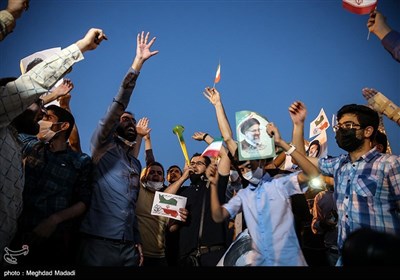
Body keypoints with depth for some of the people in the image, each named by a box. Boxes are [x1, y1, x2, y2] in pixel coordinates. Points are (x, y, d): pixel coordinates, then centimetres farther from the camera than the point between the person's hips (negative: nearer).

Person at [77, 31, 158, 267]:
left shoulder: (135, 164, 20)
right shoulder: (104, 147, 2)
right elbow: (118, 104, -9)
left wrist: (138, 243, 13)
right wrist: (137, 64, -11)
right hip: (99, 242, -6)